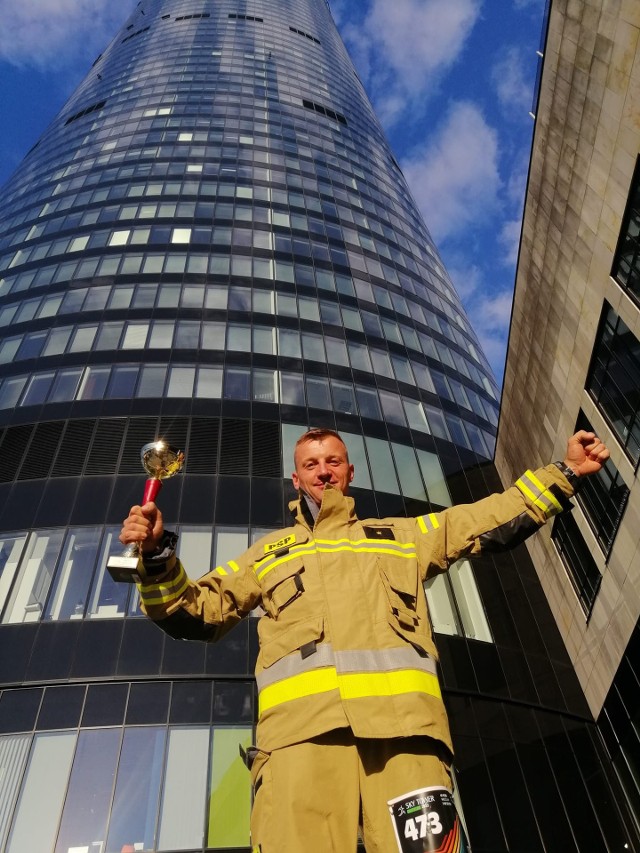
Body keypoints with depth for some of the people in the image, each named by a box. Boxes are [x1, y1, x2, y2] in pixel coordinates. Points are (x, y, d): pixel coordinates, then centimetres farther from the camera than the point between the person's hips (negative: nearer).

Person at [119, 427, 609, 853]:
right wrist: (158, 557, 6)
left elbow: (492, 522, 27)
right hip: (300, 722, 0)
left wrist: (566, 473, 23)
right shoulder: (268, 553, 29)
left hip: (401, 716, 0)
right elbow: (195, 614, 23)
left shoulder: (402, 535, 28)